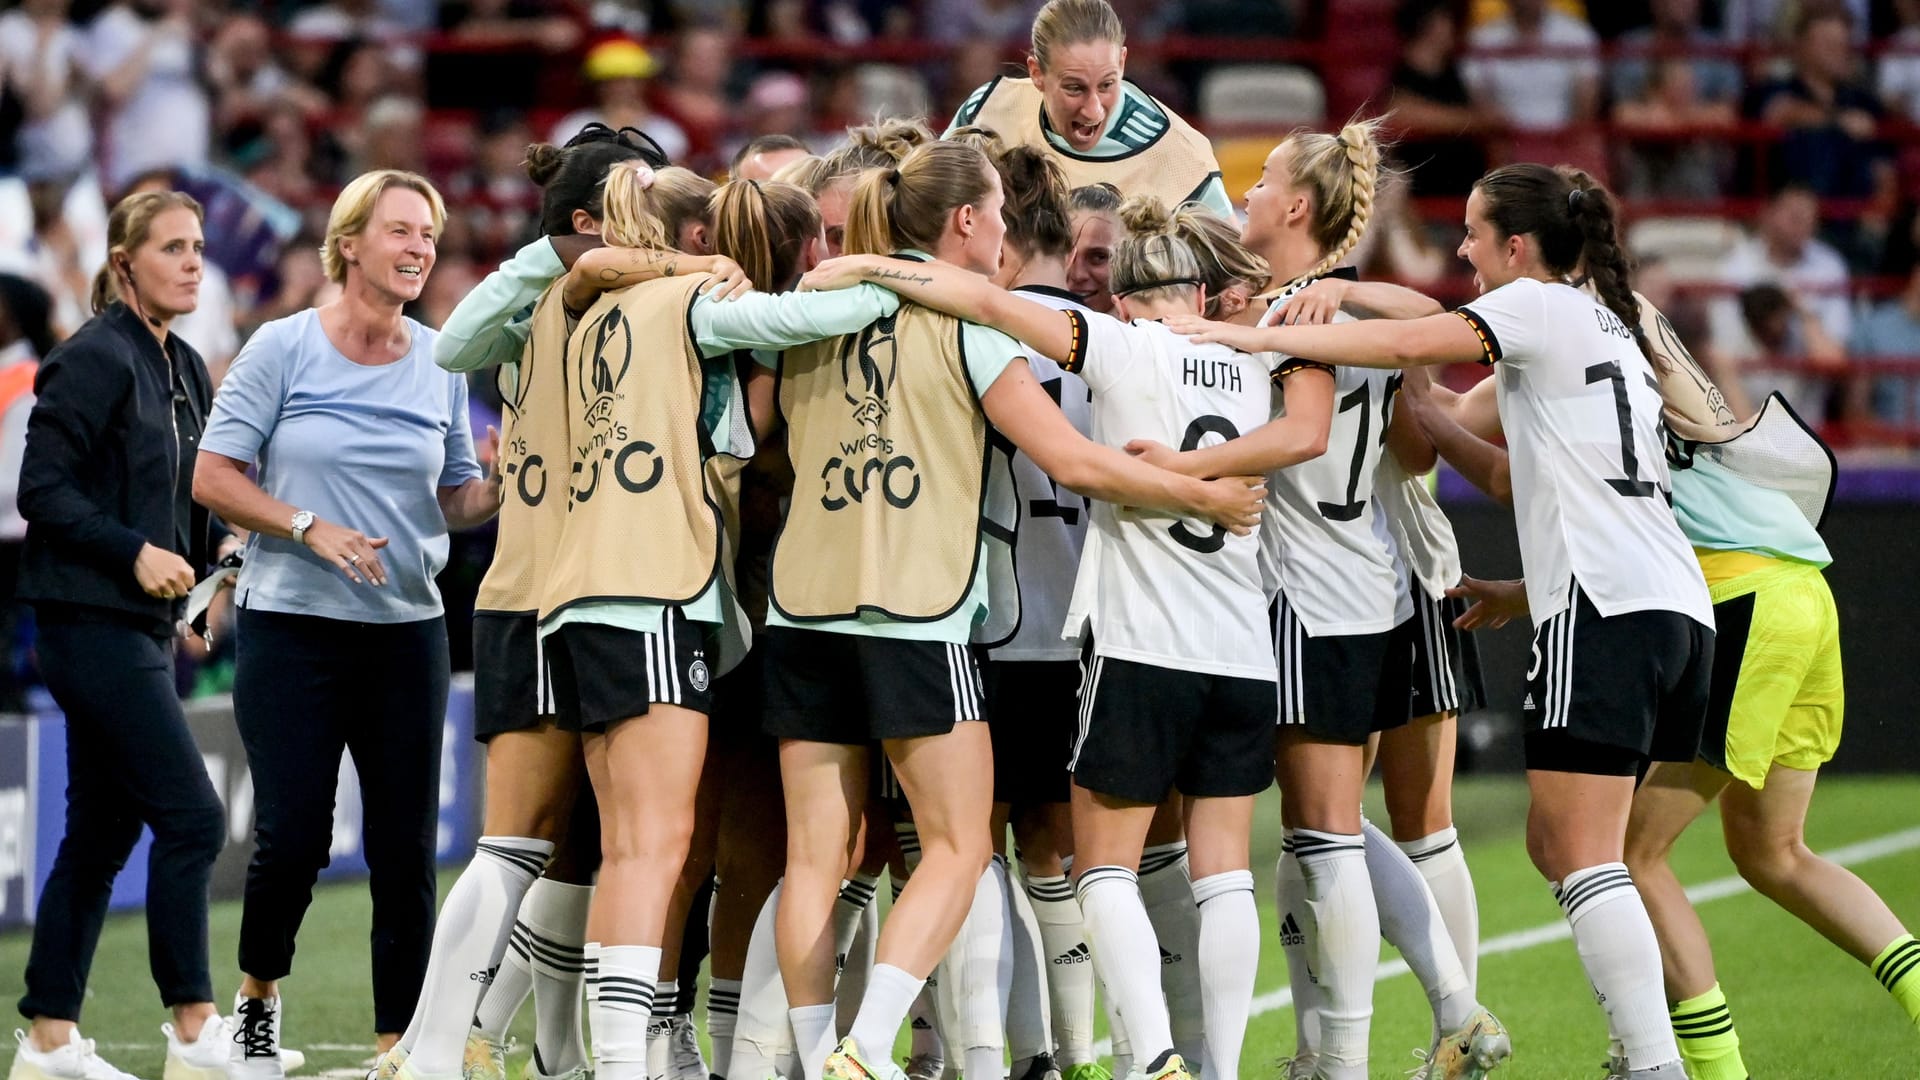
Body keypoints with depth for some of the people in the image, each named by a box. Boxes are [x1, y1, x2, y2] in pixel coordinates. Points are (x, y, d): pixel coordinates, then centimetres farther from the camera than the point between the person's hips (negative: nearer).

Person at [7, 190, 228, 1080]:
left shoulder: (184, 369, 14)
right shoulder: (96, 360, -12)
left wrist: (211, 554, 5)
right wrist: (134, 551, -20)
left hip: (143, 624, 9)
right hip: (91, 621, -9)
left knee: (102, 831, 9)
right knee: (190, 817, -11)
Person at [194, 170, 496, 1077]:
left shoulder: (442, 364, 7)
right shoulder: (283, 349, -3)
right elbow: (213, 478, -4)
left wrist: (501, 488, -8)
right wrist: (309, 527, -16)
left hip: (407, 629, 3)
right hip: (291, 626, -3)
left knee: (406, 847, -1)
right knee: (292, 835, -8)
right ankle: (258, 996, 20)